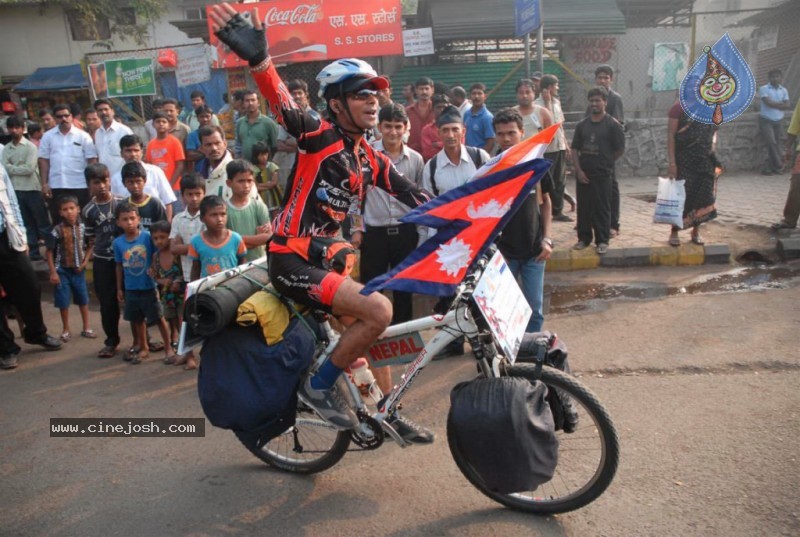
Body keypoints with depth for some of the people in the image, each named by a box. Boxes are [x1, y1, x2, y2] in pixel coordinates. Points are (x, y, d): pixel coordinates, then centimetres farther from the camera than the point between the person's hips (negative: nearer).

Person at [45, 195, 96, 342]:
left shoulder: (83, 227, -4)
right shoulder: (58, 229, -12)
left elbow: (89, 247, 7)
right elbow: (50, 251, -7)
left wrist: (85, 262, -6)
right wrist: (53, 272, -10)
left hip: (78, 270, 3)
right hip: (62, 270, -2)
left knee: (83, 299, 11)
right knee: (63, 301, 5)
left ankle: (86, 328, 23)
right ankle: (66, 330, 21)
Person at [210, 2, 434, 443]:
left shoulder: (371, 160, 9)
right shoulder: (319, 136, -11)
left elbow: (415, 197, 9)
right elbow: (286, 108, -30)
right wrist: (258, 59, -47)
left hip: (328, 255, 8)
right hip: (293, 260, -8)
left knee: (370, 323, 13)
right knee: (378, 311, -20)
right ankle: (319, 386, -1)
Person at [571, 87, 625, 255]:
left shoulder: (613, 124, -2)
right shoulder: (582, 124, 9)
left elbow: (620, 150, 0)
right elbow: (575, 149, 8)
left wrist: (605, 163, 3)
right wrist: (578, 170, -2)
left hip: (603, 174, -4)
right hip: (583, 174, 4)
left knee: (602, 209, 0)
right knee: (583, 207, 8)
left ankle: (602, 241, 8)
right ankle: (584, 238, 19)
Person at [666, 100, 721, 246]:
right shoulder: (679, 108, -6)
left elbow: (714, 131, 22)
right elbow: (671, 136, -9)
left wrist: (713, 144, 2)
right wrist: (672, 163, -15)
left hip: (705, 161, 5)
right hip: (684, 161, -5)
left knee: (703, 196, 6)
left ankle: (696, 231, 20)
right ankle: (674, 232, 9)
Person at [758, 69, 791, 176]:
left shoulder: (784, 90, 9)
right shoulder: (763, 89, -5)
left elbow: (787, 105, 0)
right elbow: (769, 103, -15)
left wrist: (775, 104, -14)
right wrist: (781, 105, -6)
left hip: (778, 121, 5)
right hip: (766, 120, -5)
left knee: (776, 144, 3)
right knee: (771, 142, -16)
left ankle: (768, 168, 7)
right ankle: (779, 165, -4)